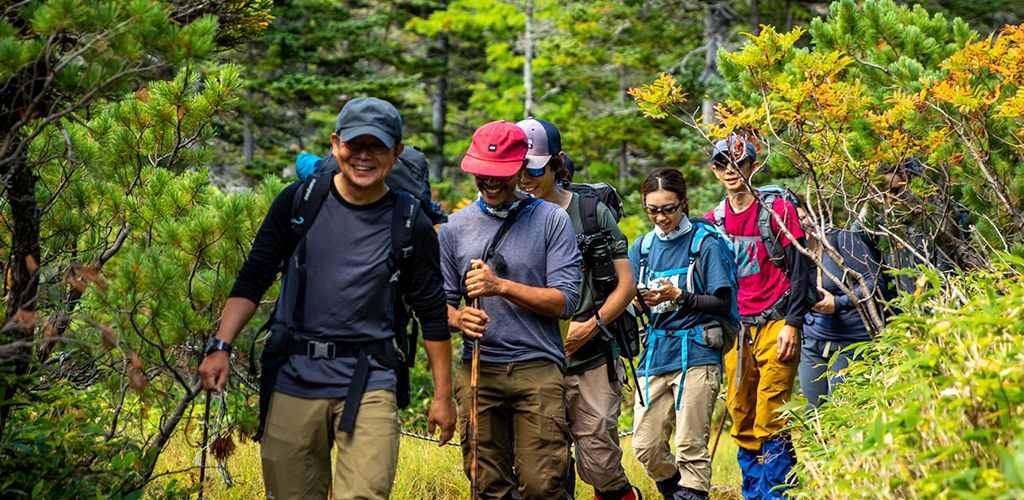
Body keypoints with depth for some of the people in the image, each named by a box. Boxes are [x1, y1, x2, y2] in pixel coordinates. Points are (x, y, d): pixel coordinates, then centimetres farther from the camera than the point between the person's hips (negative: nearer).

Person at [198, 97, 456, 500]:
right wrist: (220, 346, -6)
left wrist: (442, 396, 8)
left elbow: (433, 316, 7)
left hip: (368, 384, -1)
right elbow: (253, 280, 5)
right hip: (294, 378, 1)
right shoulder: (298, 202, 2)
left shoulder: (411, 228, 0)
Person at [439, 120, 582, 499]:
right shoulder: (454, 228, 12)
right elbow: (440, 300, 13)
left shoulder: (551, 220, 3)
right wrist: (458, 319, -11)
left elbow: (565, 300, -4)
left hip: (538, 369, -2)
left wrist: (501, 286, -15)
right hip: (477, 369, 3)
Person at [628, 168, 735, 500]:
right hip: (655, 356, 5)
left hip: (696, 355, -4)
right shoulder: (642, 248, 13)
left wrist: (679, 297, -19)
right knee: (646, 448, 2)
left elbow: (723, 303, -5)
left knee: (691, 447, -6)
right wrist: (640, 301, -12)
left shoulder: (704, 243, -1)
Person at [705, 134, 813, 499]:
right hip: (736, 331, 5)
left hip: (775, 328, -5)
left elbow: (799, 270, -4)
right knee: (742, 424, 5)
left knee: (770, 424, -10)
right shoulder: (713, 221, 12)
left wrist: (792, 324, -11)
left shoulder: (778, 209, -1)